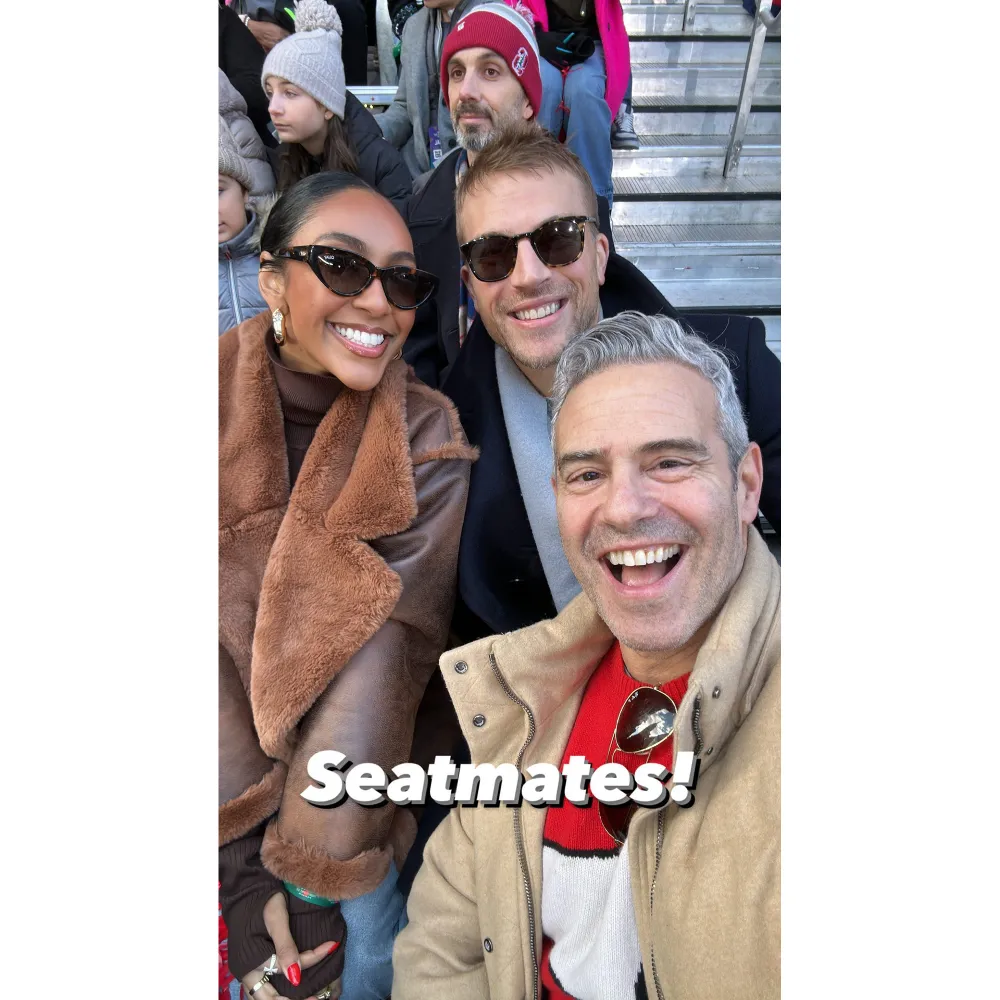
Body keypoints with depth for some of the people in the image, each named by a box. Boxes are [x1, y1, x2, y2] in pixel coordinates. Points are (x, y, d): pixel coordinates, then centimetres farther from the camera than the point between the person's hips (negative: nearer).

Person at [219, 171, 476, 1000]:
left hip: (354, 800, -1)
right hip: (224, 793, 1)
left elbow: (387, 659, -19)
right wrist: (243, 872, -15)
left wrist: (305, 883, -17)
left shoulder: (426, 441, -15)